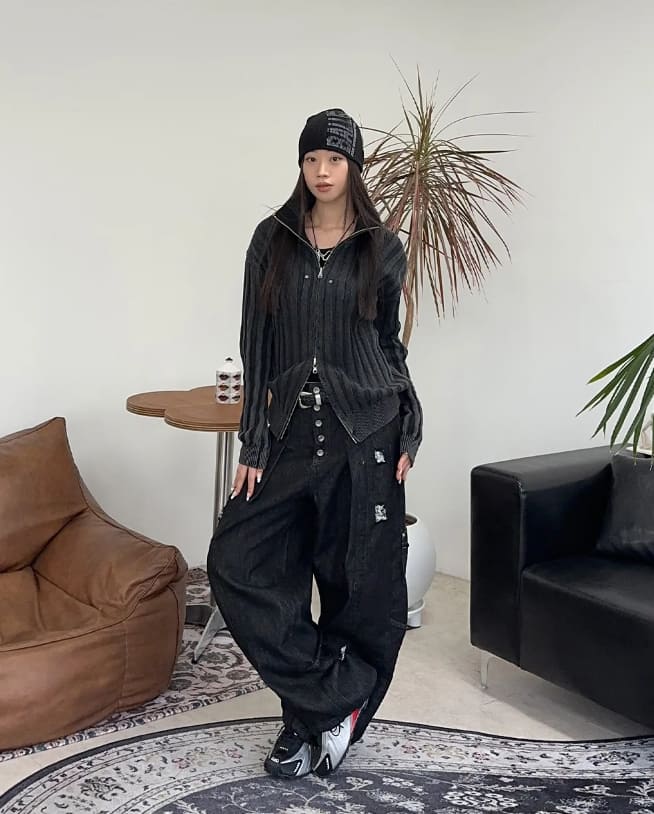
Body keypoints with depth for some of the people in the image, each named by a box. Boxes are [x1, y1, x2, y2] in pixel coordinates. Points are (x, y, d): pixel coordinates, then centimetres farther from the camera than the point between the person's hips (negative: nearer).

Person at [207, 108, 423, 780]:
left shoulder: (382, 248, 4)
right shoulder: (273, 240, 5)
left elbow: (389, 343, 10)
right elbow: (256, 344, 2)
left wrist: (408, 433, 2)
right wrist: (252, 444, -2)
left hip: (364, 433, -1)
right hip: (292, 429, 2)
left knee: (359, 584, 4)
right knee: (237, 561, -6)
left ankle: (311, 717, 23)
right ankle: (337, 695, 6)